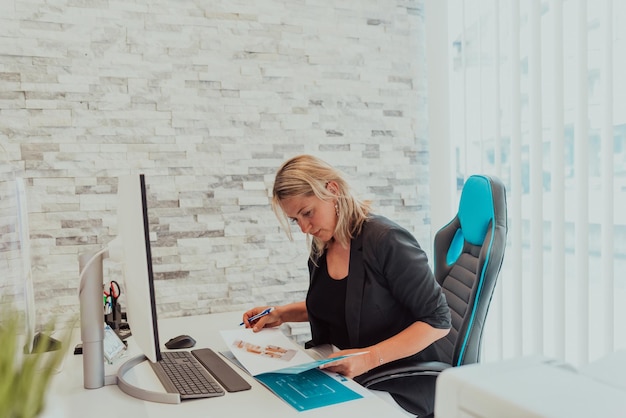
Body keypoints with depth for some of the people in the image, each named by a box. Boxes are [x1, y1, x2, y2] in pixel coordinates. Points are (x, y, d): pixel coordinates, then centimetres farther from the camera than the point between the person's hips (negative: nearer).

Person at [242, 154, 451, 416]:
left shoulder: (386, 240, -19)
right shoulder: (321, 249, 3)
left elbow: (438, 321, -16)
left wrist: (370, 357, -25)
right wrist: (281, 314, 6)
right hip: (339, 377, 7)